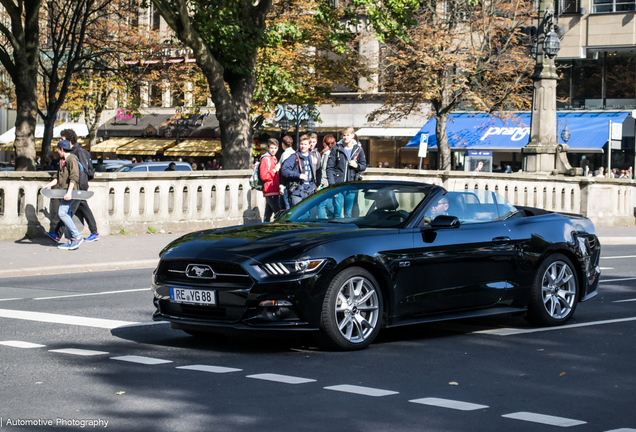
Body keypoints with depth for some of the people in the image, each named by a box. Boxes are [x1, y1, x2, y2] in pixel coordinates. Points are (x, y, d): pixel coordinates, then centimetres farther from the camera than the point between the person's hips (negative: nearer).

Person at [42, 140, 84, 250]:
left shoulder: (72, 160, -11)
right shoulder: (63, 162, 19)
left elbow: (74, 178, -19)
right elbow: (59, 178, 25)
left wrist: (69, 192, -26)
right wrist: (49, 184, 13)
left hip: (70, 191, -10)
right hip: (63, 192, 10)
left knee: (62, 213, -19)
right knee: (66, 215, 6)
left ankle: (77, 237, -16)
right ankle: (71, 242, 7)